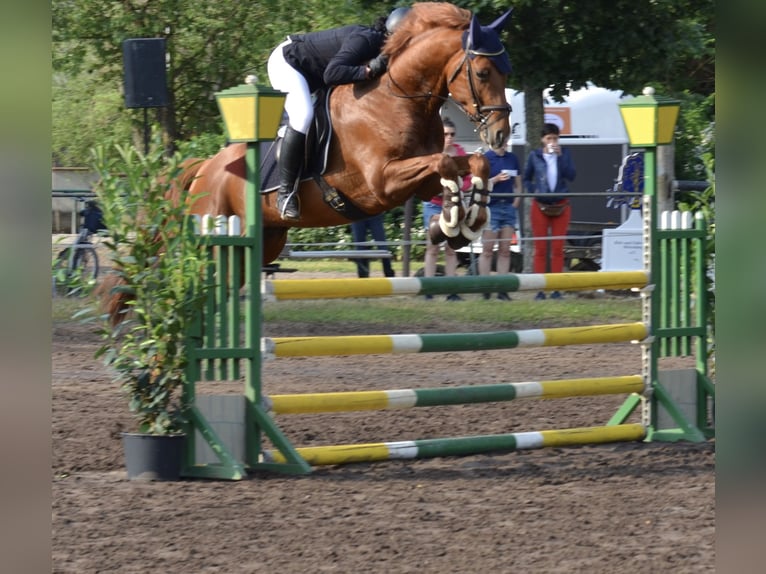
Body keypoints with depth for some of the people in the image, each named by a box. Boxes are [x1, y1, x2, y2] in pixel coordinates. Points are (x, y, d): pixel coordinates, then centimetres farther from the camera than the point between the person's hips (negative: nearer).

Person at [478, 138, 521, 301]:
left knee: (505, 250, 3)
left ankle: (502, 290, 4)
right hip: (491, 206, -5)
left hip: (509, 206, 5)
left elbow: (518, 184, 18)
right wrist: (496, 179, -18)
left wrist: (516, 202, 4)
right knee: (487, 250, -3)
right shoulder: (485, 159, -3)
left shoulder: (512, 158, 12)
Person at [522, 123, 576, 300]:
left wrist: (560, 156, -14)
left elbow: (571, 175, -9)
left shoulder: (564, 154, 3)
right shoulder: (535, 156, 3)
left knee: (558, 249, 2)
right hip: (540, 205, 0)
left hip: (561, 205, 0)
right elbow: (526, 178, 13)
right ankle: (540, 290, 2)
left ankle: (556, 289, 5)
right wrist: (532, 191, -4)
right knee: (540, 249, 0)